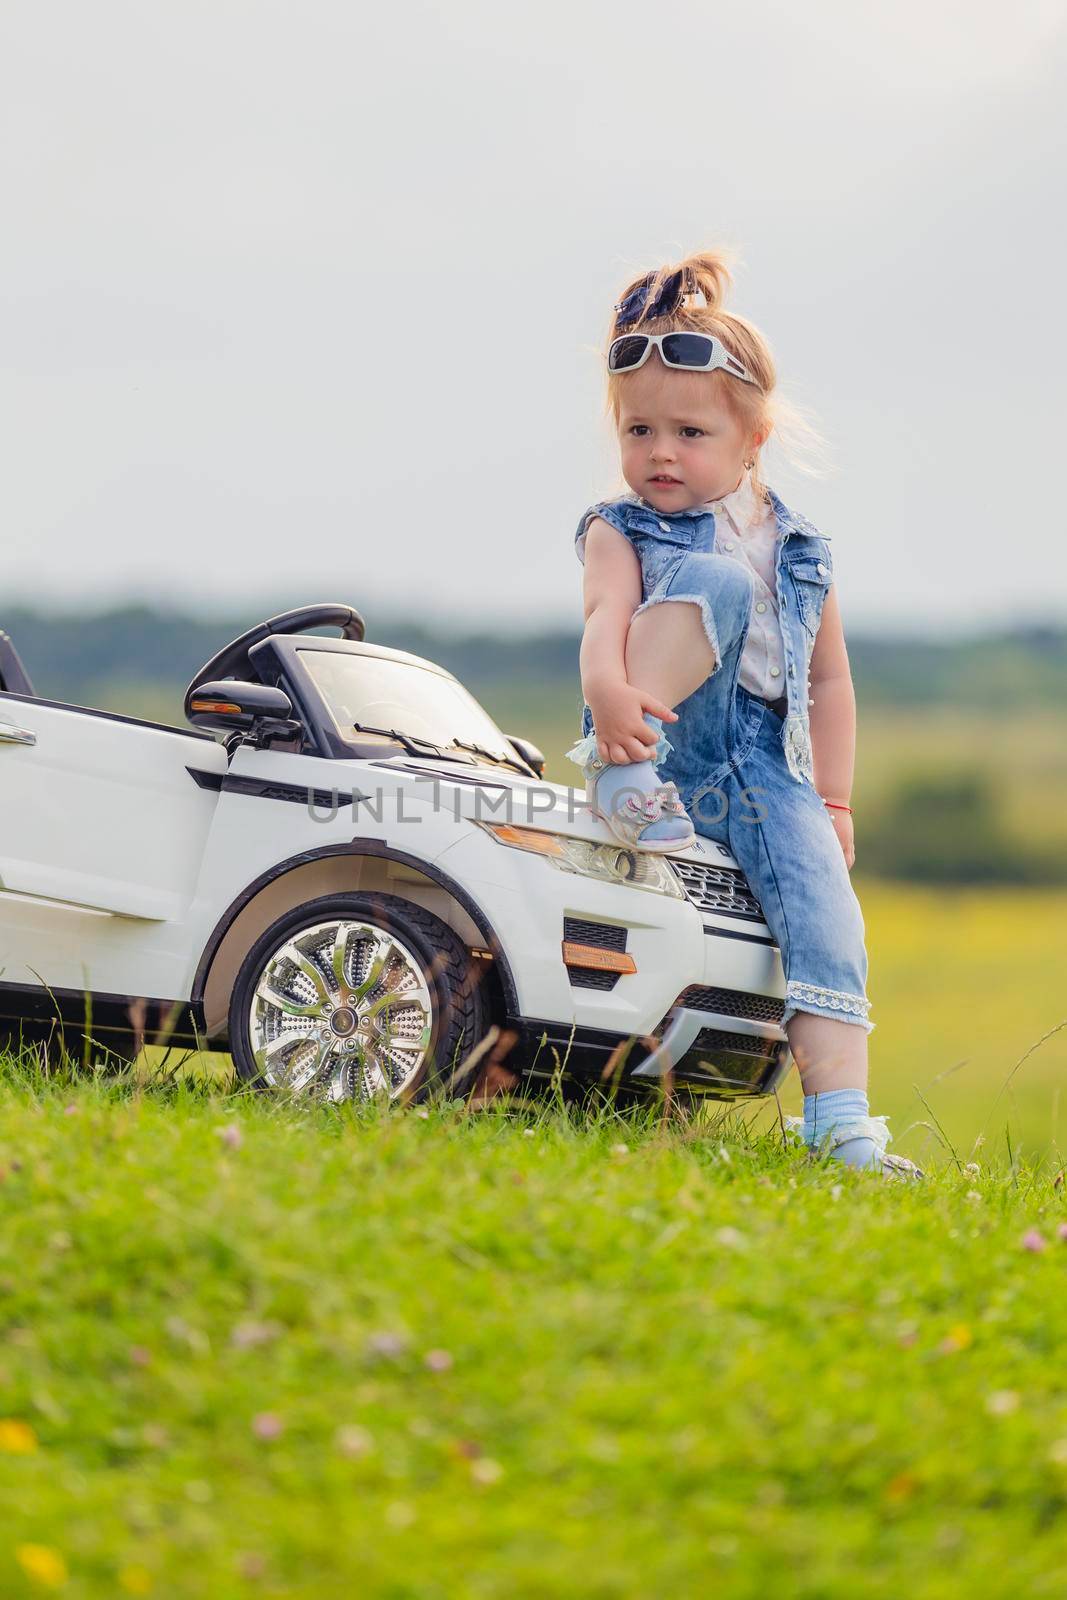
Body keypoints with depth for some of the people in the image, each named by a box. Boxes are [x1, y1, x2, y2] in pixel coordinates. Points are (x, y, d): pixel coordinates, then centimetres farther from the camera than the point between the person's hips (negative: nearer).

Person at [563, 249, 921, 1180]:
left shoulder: (801, 554, 16)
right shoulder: (621, 533, 5)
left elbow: (829, 681, 19)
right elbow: (607, 614, -16)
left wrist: (833, 801, 12)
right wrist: (610, 693, -38)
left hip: (766, 766, 3)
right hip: (663, 743, -3)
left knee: (826, 908, -20)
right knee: (717, 581, -25)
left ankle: (841, 1124, -20)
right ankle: (621, 770, -30)